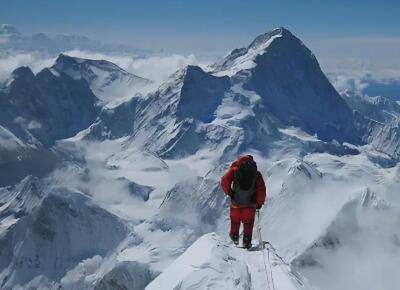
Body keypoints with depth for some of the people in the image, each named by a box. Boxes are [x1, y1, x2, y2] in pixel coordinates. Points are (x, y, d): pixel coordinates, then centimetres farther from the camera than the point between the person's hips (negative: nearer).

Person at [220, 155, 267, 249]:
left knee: (235, 221, 22)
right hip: (250, 203, -1)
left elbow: (224, 180, -14)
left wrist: (228, 192, -1)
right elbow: (262, 190, -7)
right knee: (248, 222, 12)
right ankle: (247, 241, 5)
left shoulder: (234, 170, -1)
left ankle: (234, 238, 35)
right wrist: (260, 203, 5)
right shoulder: (257, 174, 0)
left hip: (236, 201, 1)